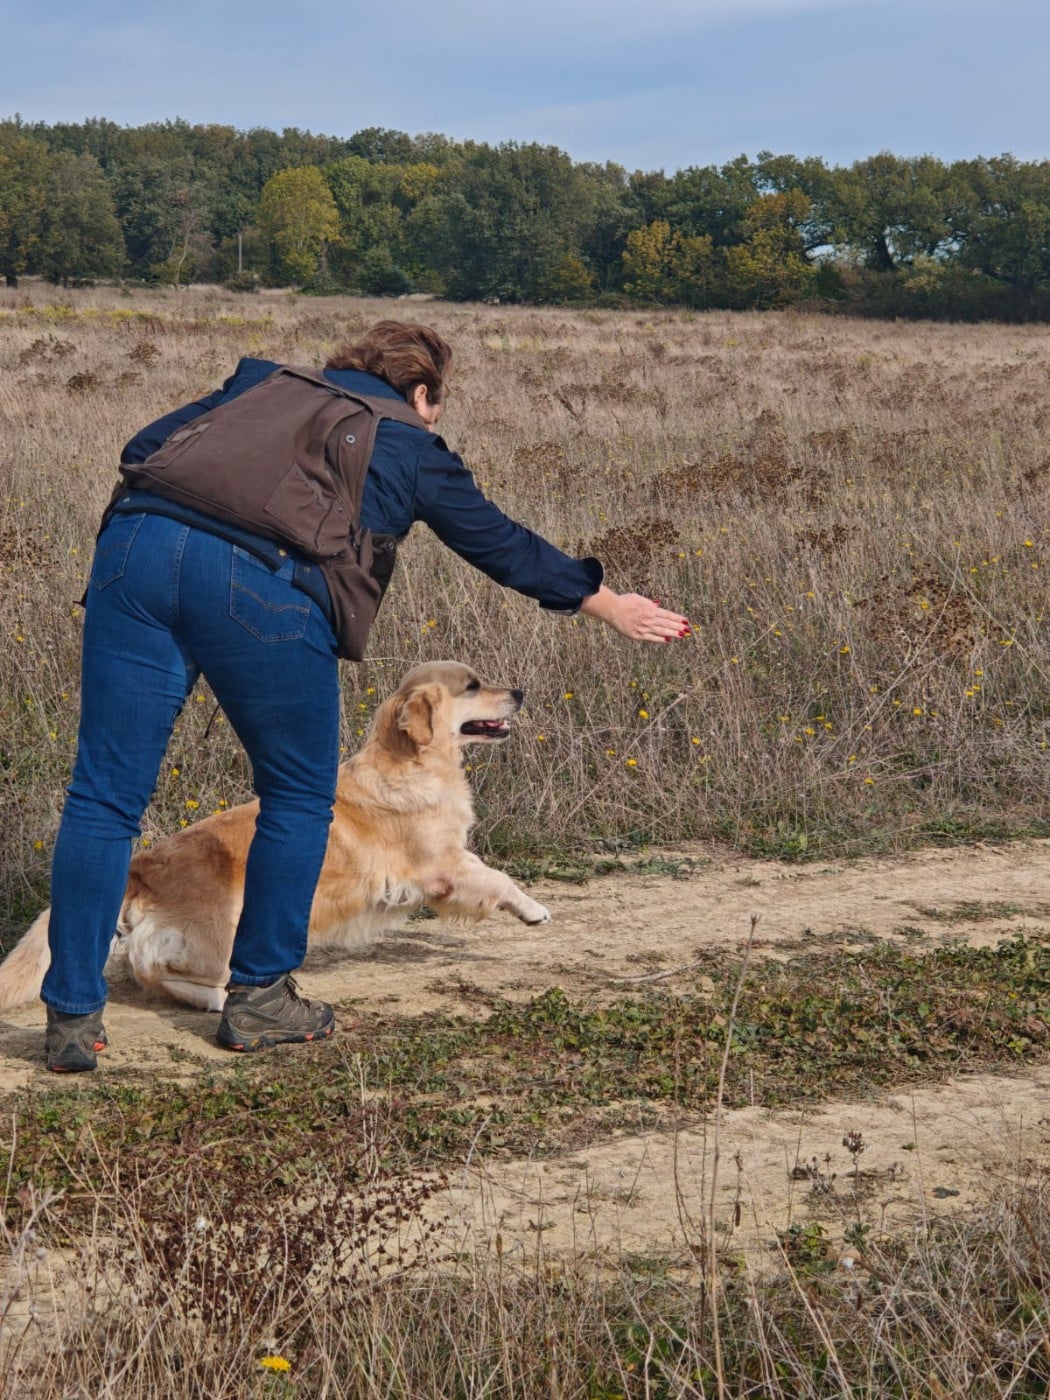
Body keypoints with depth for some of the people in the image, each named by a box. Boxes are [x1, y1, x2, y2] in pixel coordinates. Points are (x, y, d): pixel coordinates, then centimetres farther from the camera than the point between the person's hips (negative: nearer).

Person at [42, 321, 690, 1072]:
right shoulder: (413, 449, 21)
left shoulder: (262, 381, 30)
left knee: (106, 796, 7)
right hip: (260, 585, -4)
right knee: (299, 797, 17)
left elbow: (144, 447, 23)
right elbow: (503, 544, 29)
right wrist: (608, 605, 39)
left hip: (136, 549, 4)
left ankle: (73, 1016, 6)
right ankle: (258, 997, 23)